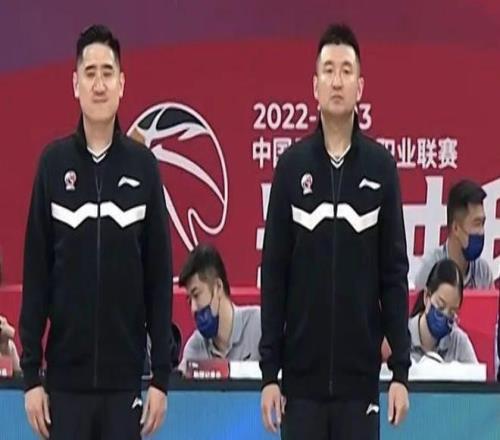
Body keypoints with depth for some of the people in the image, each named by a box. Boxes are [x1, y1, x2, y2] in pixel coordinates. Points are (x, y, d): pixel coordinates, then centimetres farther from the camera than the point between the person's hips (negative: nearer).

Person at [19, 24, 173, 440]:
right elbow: (36, 274, 1)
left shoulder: (143, 165, 0)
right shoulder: (54, 162, 0)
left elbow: (160, 276, 2)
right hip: (65, 378, 0)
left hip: (125, 379, 0)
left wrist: (162, 375, -1)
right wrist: (31, 373, -2)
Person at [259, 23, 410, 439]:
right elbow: (274, 273, 1)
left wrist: (400, 368, -2)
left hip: (360, 377, 0)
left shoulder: (381, 166, 1)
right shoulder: (292, 164, 1)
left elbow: (394, 273, 2)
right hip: (302, 377, 0)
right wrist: (269, 370, -2)